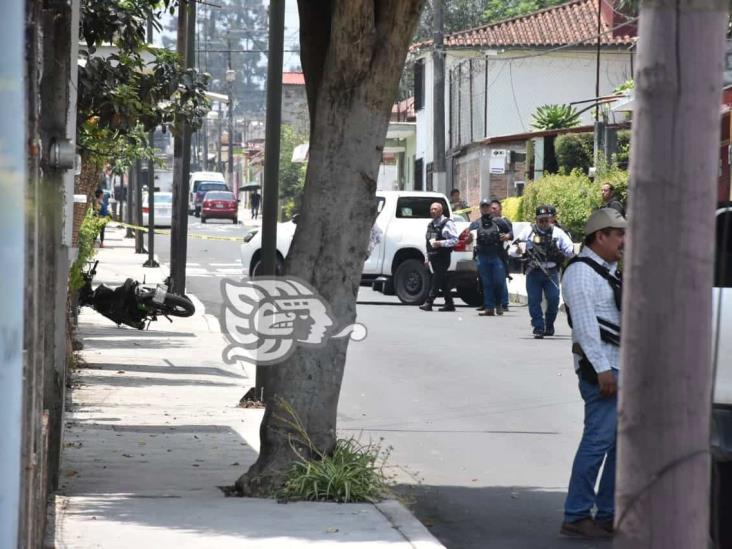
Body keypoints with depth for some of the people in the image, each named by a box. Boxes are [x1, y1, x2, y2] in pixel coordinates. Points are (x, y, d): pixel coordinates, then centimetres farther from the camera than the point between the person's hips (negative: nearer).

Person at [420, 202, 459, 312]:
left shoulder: (447, 223, -5)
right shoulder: (431, 225, 19)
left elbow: (455, 240, -10)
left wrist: (440, 243, -20)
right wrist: (428, 257, 19)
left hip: (442, 256, -7)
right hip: (433, 257, 7)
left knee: (437, 280, -11)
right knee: (443, 281, 9)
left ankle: (429, 303, -17)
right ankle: (449, 304, 13)